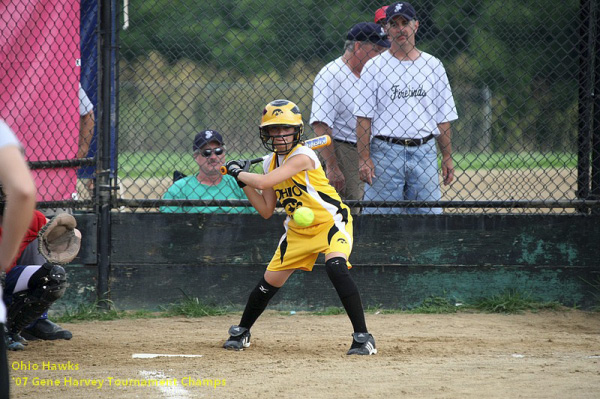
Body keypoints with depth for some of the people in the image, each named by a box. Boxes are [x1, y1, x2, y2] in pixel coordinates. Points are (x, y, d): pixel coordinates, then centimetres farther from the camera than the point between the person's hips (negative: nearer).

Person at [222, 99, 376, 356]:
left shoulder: (302, 156, -24)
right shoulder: (270, 163, 1)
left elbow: (264, 182, -33)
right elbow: (266, 211, 4)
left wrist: (239, 173, -15)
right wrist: (244, 182, -3)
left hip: (331, 221, -7)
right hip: (298, 230, 7)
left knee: (336, 265, -32)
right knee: (270, 281, 8)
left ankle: (362, 337, -27)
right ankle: (241, 332, 31)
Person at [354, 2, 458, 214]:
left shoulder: (433, 66, 11)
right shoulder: (374, 67, 3)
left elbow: (443, 116, 13)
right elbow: (364, 117, -1)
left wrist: (447, 156, 8)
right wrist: (364, 158, -9)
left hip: (425, 152, 3)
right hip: (386, 152, -3)